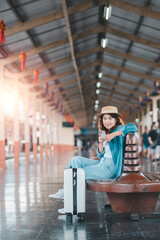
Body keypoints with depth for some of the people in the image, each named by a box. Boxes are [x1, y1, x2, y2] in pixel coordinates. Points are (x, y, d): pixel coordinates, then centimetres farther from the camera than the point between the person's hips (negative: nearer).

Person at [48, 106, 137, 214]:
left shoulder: (119, 129, -5)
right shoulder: (105, 133, 18)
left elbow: (133, 127, -28)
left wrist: (113, 135, -26)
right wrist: (100, 143, -4)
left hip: (110, 168, -8)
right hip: (102, 163, 9)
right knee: (76, 160, -2)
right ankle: (65, 191, -5)